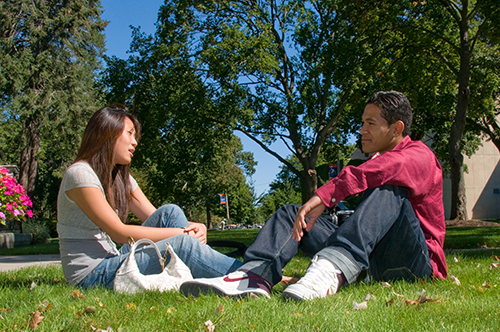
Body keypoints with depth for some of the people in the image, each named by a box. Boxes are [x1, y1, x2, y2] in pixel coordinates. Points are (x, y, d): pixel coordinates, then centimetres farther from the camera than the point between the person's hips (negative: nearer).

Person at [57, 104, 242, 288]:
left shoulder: (122, 178, 14)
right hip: (89, 275, -8)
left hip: (111, 262, 8)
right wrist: (180, 232, -20)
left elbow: (157, 217, 7)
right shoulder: (79, 174, -13)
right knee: (180, 245, -25)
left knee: (169, 212, -9)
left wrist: (193, 227, -15)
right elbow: (118, 232, -19)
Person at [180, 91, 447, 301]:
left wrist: (324, 196, -38)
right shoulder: (379, 157, 24)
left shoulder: (420, 156, -5)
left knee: (389, 189, -32)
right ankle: (255, 275, -29)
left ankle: (332, 269, -52)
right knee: (290, 213, -2)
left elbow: (387, 167, -29)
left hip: (416, 261, -7)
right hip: (370, 263, 7)